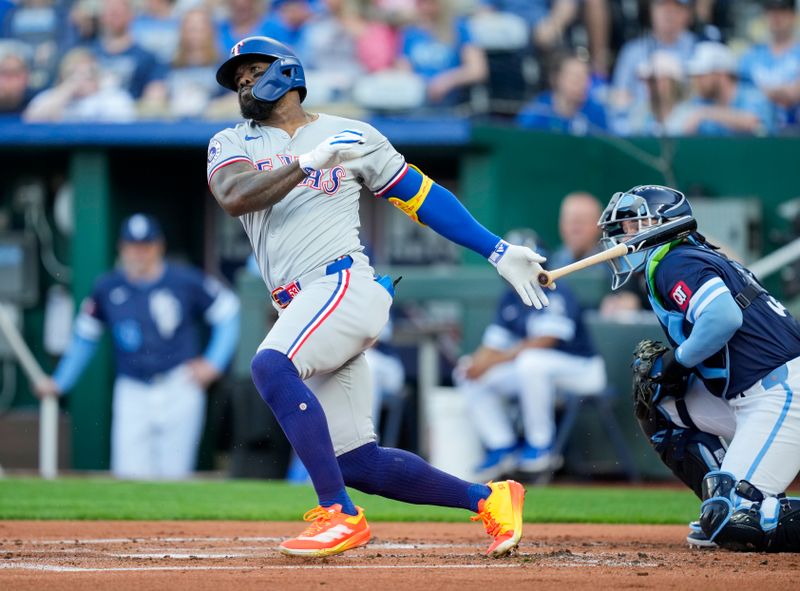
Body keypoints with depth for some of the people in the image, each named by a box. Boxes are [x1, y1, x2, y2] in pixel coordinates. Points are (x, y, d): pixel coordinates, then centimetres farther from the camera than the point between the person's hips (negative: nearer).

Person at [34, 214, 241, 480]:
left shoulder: (185, 281, -3)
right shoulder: (107, 287, 5)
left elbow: (228, 310, 6)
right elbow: (84, 338, 15)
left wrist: (214, 363, -1)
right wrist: (59, 382, 11)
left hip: (179, 390, -2)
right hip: (132, 395, 2)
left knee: (174, 476, -3)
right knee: (130, 475, -7)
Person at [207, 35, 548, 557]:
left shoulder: (351, 135, 12)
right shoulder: (232, 144, 17)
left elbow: (421, 196, 15)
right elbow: (234, 197, -5)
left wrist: (499, 252, 10)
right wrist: (308, 161, -16)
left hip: (347, 284, -5)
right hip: (303, 309, 5)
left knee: (271, 364, -32)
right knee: (355, 463, -1)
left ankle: (341, 516, -31)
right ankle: (488, 498, 16)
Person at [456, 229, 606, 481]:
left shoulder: (557, 296, -18)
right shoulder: (510, 300, 7)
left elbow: (543, 342, -28)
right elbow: (493, 344, 5)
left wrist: (493, 361, -27)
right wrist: (477, 361, -20)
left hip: (581, 371, -8)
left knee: (531, 361, -39)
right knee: (469, 375, 1)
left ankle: (540, 447, -25)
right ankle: (502, 448, 2)